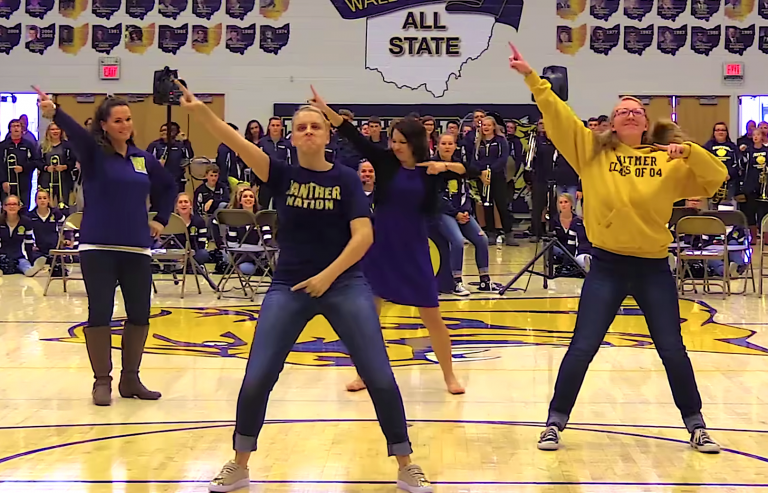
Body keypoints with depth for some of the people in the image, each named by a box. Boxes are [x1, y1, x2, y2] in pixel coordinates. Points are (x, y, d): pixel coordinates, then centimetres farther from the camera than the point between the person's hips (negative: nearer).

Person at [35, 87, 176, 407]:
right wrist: (54, 114, -45)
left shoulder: (143, 159, 10)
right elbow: (74, 131, -25)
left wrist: (161, 219, 17)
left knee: (140, 315, 6)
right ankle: (102, 381, 8)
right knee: (99, 314, -3)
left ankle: (130, 378, 19)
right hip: (98, 248, -4)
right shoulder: (93, 152, -3)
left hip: (137, 248, 4)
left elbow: (168, 186, 28)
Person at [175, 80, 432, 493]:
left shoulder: (345, 179, -2)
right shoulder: (282, 175, 1)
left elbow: (364, 235, -9)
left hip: (345, 284, -1)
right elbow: (237, 142, -14)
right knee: (256, 379, -3)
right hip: (288, 286, 1)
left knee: (380, 378, -4)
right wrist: (200, 111, -27)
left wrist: (328, 275, -19)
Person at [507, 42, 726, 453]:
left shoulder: (668, 160, 3)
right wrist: (530, 76, -13)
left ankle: (696, 427, 20)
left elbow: (715, 178, -1)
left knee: (672, 349, 5)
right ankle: (555, 423, 12)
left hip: (653, 267, 1)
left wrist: (688, 150, -16)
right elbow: (557, 115, -5)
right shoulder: (593, 151, 2)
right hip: (607, 266, -1)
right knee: (582, 348, -1)